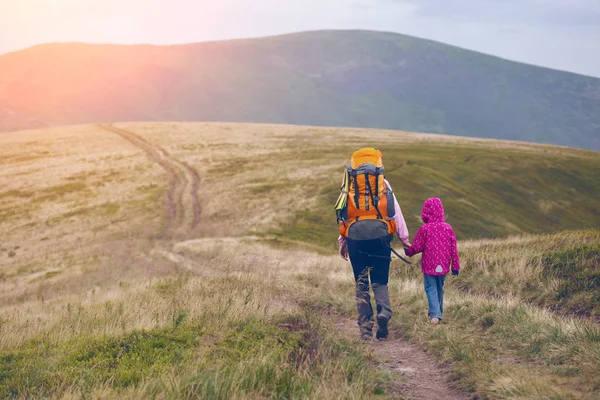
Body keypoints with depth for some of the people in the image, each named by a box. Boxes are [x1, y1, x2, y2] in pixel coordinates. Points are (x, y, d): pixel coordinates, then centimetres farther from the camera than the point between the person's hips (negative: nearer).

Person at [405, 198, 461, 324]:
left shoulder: (424, 229, -11)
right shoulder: (448, 228, 0)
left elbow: (416, 247, -6)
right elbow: (454, 248, 3)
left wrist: (408, 252, 17)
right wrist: (455, 265, 10)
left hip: (429, 266, -4)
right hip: (443, 266, 4)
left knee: (431, 288, 0)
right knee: (440, 288, 18)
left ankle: (434, 315, -16)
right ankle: (439, 313, 25)